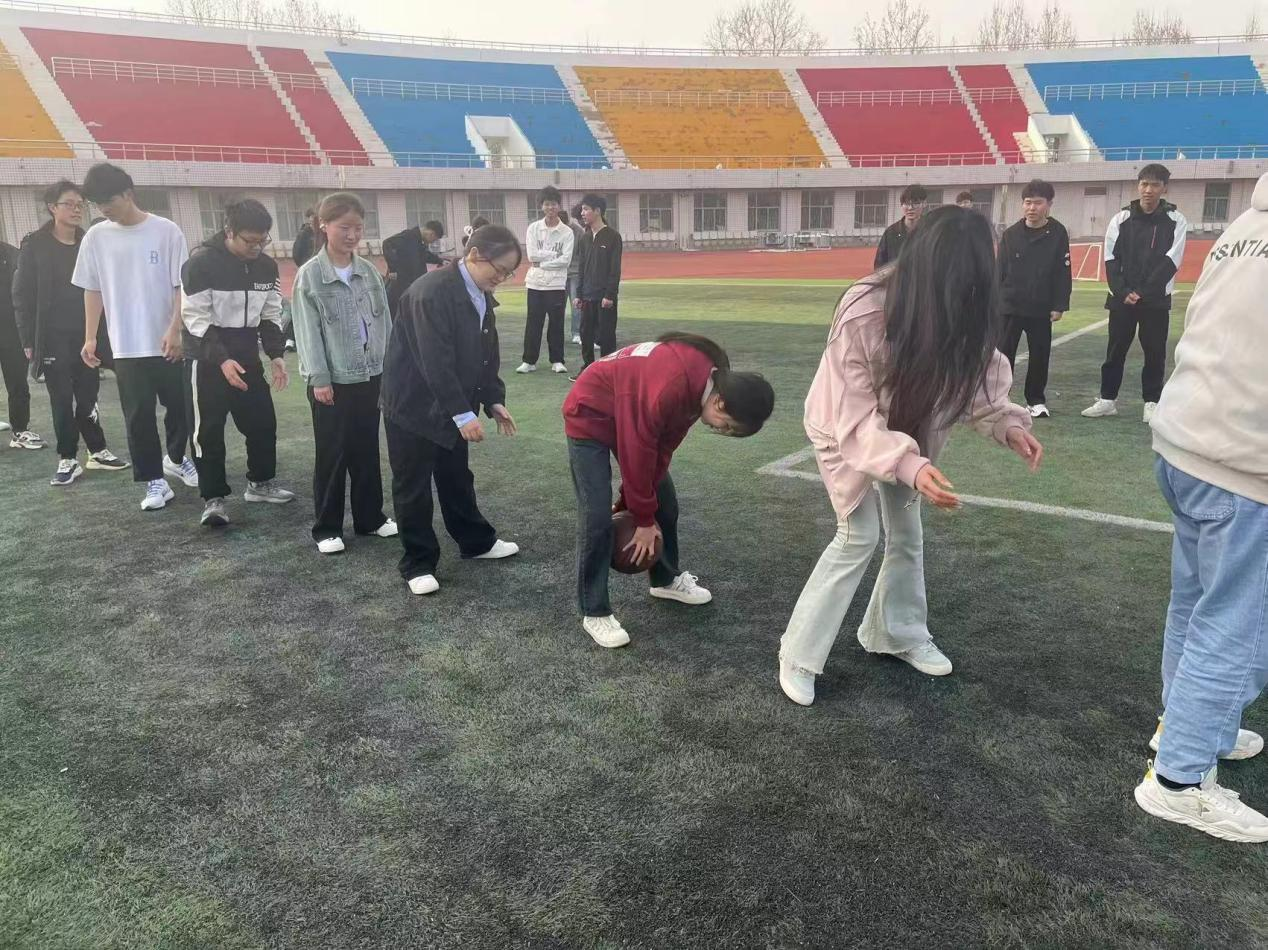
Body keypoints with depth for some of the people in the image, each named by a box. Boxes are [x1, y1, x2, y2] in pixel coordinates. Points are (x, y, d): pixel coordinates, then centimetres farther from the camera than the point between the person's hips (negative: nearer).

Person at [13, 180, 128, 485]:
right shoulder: (34, 246, -3)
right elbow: (22, 294, -3)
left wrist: (103, 333, 3)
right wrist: (28, 339, -9)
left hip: (87, 335, 3)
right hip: (54, 338, -2)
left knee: (88, 397, 8)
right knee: (62, 400, 2)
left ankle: (97, 451, 20)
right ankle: (67, 460, 10)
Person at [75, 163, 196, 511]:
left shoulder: (166, 231, -5)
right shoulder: (96, 237, 2)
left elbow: (181, 286, -5)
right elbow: (92, 290, 8)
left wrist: (174, 330, -12)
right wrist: (90, 338, 4)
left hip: (168, 342, -1)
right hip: (127, 345, 2)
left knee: (179, 406, 9)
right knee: (139, 416, 2)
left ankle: (176, 458, 34)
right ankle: (154, 479, 11)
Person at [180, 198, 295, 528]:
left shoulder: (266, 266, 1)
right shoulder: (201, 262, -17)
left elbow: (270, 315, 8)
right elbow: (196, 320, -18)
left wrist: (276, 354, -4)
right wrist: (222, 360, -26)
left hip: (247, 356, 6)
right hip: (206, 359, -6)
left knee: (263, 422, 10)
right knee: (208, 432, -2)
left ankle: (261, 483, 28)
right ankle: (213, 498, 8)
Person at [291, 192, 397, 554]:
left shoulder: (370, 272, 5)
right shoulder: (309, 275, -7)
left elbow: (384, 322, 9)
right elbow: (308, 332, -10)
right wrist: (319, 378, -15)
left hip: (370, 377, 4)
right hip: (332, 381, -4)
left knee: (367, 451, 14)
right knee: (332, 456, 4)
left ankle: (370, 517, 28)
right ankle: (326, 527, 16)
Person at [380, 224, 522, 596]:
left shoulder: (482, 296, 3)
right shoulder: (432, 292, -25)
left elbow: (486, 354, 10)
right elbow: (436, 362, -29)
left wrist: (493, 400, 3)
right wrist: (463, 414, -28)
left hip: (453, 408, 8)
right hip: (414, 406, -8)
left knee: (457, 478, 21)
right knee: (413, 487, 4)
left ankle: (476, 542, 35)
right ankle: (418, 563, 15)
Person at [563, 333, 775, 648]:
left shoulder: (707, 381, -10)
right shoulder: (669, 388, -38)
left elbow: (663, 449, -4)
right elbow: (638, 454, -29)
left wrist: (635, 504, -4)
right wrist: (643, 520, -16)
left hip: (631, 415, 9)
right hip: (590, 417, -8)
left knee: (665, 501, 11)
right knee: (597, 517, -12)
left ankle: (666, 579, 31)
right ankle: (594, 612, 0)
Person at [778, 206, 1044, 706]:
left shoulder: (957, 311, -22)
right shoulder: (862, 315, -38)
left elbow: (975, 373, -8)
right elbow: (856, 420, -36)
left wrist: (1007, 423, -26)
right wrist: (910, 465, -50)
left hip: (909, 425, 6)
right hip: (846, 429, -5)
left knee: (907, 535, 12)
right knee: (858, 538, -9)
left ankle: (898, 633, 34)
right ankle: (798, 657, 3)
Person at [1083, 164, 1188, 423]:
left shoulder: (1175, 220, 0)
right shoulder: (1121, 219, 4)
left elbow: (1170, 262, -7)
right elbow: (1111, 260, 2)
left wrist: (1142, 292, -15)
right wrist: (1123, 292, -11)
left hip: (1156, 300, -1)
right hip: (1121, 298, 1)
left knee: (1155, 353, 4)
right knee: (1115, 351, 5)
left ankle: (1152, 402, 13)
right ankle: (1108, 399, 14)